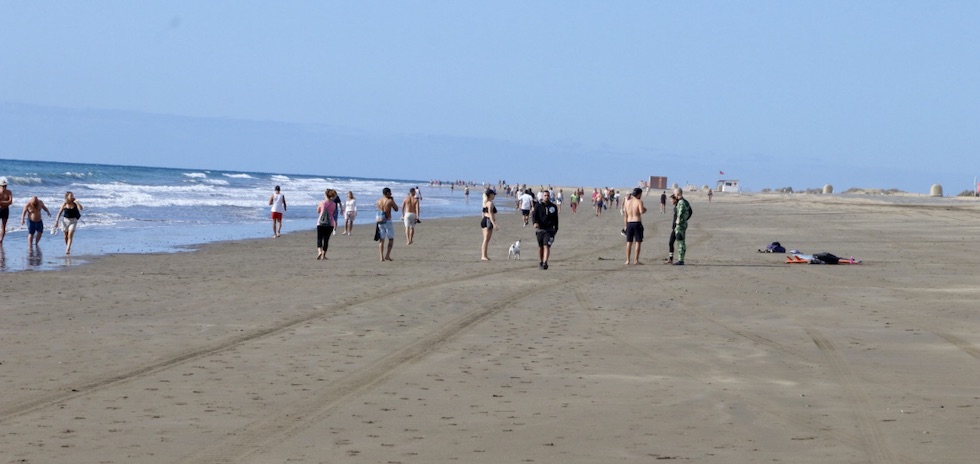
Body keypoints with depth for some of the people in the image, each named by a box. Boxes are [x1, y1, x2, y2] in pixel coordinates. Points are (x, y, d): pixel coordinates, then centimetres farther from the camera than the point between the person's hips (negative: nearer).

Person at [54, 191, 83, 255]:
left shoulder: (75, 203, -3)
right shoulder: (64, 204, -4)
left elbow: (81, 208, -20)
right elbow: (59, 213, 1)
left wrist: (76, 201, -21)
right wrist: (57, 221, -4)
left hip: (73, 221, -1)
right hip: (66, 220, 1)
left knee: (70, 235, -15)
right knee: (66, 236, 11)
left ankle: (67, 250, -18)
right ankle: (67, 247, 32)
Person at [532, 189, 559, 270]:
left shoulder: (553, 207, 7)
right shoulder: (538, 206, 2)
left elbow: (556, 219, 15)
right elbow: (534, 215, -8)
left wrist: (556, 229, 17)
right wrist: (535, 222, -28)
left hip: (549, 229, -1)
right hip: (540, 229, 1)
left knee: (546, 246, -13)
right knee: (540, 247, 10)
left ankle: (545, 263, -20)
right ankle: (541, 262, 26)